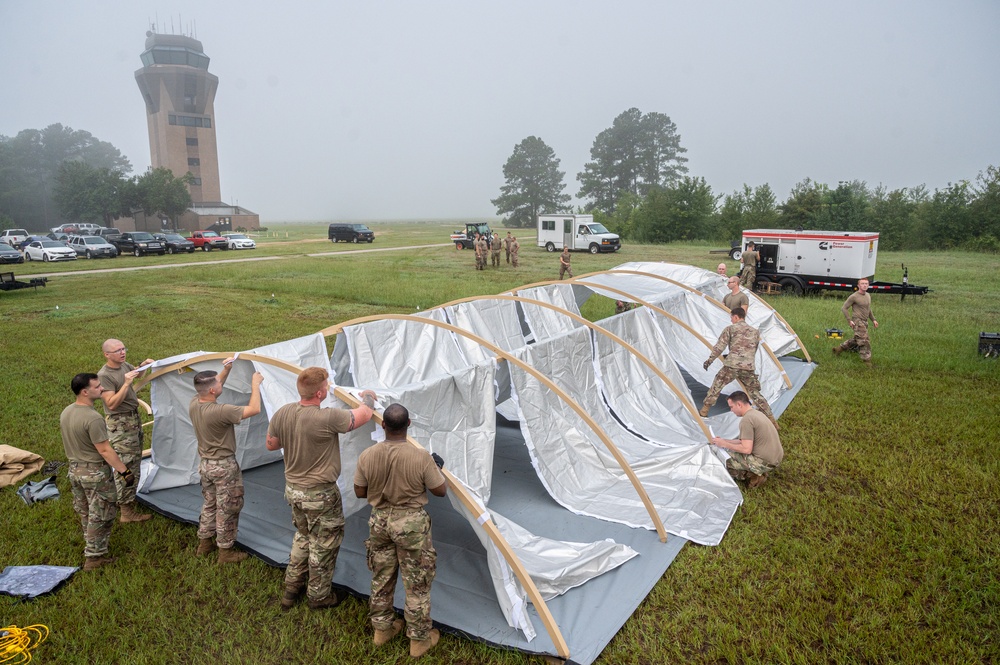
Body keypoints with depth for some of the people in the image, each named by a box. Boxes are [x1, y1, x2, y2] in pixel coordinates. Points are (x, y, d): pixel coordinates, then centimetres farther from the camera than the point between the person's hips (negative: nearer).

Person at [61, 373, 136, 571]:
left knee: (85, 512, 24)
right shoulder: (93, 418, -28)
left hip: (75, 469, 9)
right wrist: (125, 471, -19)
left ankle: (91, 545, 41)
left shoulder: (65, 412, 0)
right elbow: (105, 450, -25)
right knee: (100, 515, 6)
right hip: (95, 472, -9)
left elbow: (70, 441, 12)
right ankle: (94, 557, 15)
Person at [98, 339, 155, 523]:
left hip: (134, 419, 9)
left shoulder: (124, 366, 4)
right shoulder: (104, 375, -20)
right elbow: (111, 404, -26)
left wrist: (144, 365, 7)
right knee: (126, 468, -4)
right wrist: (126, 383, -30)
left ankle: (123, 500, 35)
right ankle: (127, 512, 4)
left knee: (134, 464, 19)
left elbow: (136, 374, 28)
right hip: (120, 425, -9)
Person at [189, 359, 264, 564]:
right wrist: (255, 384, -17)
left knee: (209, 504, 25)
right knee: (227, 509, 8)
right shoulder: (219, 411, -31)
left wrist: (226, 370, 6)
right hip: (224, 466, -8)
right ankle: (226, 551, 21)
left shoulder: (193, 404, -6)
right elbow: (254, 409, -28)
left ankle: (204, 543, 39)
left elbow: (213, 388, 14)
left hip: (205, 464, 8)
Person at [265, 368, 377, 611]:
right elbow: (364, 415, -18)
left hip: (293, 489, 7)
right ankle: (319, 596, 31)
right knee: (323, 545, 14)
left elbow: (271, 444, 7)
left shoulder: (282, 413, -8)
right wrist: (368, 397, 3)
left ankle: (291, 590, 40)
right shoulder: (327, 419, -30)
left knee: (302, 537, 27)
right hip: (319, 495, -7)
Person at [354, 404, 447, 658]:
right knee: (417, 584, 12)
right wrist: (437, 467, 8)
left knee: (381, 578, 22)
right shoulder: (421, 457, -21)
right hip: (411, 523, -4)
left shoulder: (367, 456, -12)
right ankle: (419, 639, 26)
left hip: (380, 521, 4)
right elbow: (440, 491, -9)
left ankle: (382, 628, 39)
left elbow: (360, 492, 2)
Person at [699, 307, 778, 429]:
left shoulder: (730, 329, 4)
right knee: (755, 393, 15)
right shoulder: (755, 331, 19)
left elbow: (719, 347, -1)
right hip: (749, 368, 4)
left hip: (731, 366, -4)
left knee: (716, 387, 13)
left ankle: (703, 411, 14)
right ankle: (771, 419, 12)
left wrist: (709, 360, 7)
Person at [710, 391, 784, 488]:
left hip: (765, 462, -10)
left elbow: (746, 449, -22)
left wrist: (725, 444, -10)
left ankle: (754, 476, -4)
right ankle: (757, 473, 11)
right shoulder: (756, 413, 12)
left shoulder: (746, 420, -19)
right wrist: (724, 440, 15)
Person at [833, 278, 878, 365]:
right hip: (858, 322, -8)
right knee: (865, 342, -9)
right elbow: (844, 308, -9)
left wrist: (873, 320, 19)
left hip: (864, 322, 8)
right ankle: (867, 361, -1)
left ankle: (839, 349, 33)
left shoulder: (868, 295, 11)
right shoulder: (854, 296, -13)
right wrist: (849, 320, -14)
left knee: (855, 340, 18)